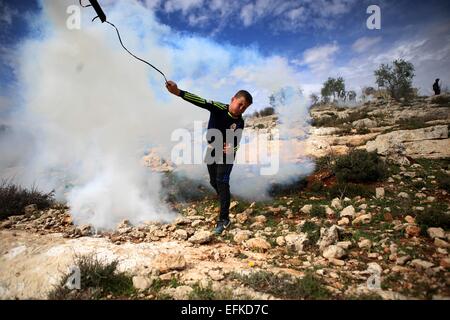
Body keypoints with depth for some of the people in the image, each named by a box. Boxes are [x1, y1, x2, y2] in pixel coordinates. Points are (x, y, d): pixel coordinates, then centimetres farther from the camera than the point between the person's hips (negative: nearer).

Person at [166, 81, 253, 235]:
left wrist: (231, 149, -37)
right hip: (212, 151, 2)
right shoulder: (219, 108, -20)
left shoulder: (239, 122, -16)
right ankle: (225, 201, 45)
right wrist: (178, 92, -48)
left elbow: (236, 143, -12)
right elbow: (201, 102, -35)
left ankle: (224, 219, -11)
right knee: (214, 181, 15)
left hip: (227, 153, -2)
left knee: (222, 181, -16)